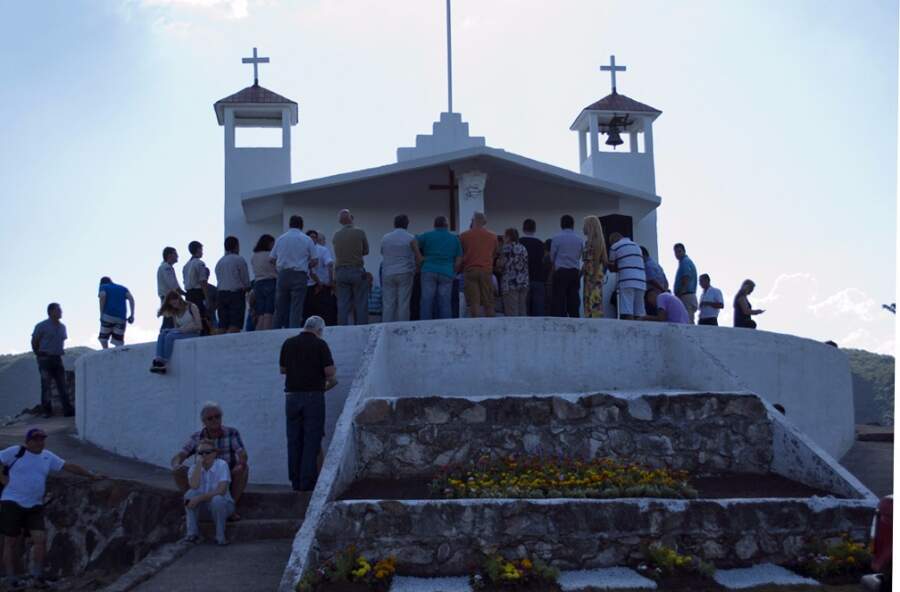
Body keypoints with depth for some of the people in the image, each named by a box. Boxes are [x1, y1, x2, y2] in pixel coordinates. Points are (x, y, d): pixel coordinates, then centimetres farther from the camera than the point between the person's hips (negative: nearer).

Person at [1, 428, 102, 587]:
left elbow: (69, 466, 13)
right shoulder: (15, 452, -5)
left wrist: (92, 475, 12)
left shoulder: (48, 457, 10)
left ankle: (37, 574, 9)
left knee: (41, 539, -7)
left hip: (35, 506, 4)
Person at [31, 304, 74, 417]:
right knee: (46, 385, -2)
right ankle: (47, 411, 4)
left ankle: (68, 410, -1)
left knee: (62, 385, 1)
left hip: (57, 359, 5)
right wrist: (38, 354, 5)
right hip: (45, 359, -5)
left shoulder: (62, 327, 10)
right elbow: (34, 341, 1)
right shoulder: (42, 326, -8)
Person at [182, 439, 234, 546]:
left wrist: (199, 498, -32)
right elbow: (194, 486, -26)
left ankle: (220, 536, -16)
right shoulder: (195, 467, -5)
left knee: (217, 499, -37)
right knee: (191, 493, -25)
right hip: (204, 504, 4)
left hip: (223, 504, -3)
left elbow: (221, 491, -28)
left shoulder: (221, 465, -17)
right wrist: (199, 464, -26)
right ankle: (193, 534, -17)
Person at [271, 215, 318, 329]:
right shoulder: (307, 240, 2)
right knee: (296, 307, -4)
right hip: (299, 275, -3)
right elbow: (314, 261, 1)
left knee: (280, 307, 9)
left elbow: (272, 259, 9)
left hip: (283, 274, 3)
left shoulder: (280, 239, 8)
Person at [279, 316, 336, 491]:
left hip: (292, 395, 4)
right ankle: (307, 481, -4)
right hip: (313, 395, -4)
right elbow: (330, 372, -9)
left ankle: (295, 481, 10)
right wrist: (327, 379, 12)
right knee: (312, 439, 0)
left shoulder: (289, 343, 7)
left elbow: (282, 369, 15)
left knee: (294, 439, 8)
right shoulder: (320, 344, -5)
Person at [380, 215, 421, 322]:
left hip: (387, 274, 2)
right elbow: (419, 258, -2)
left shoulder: (385, 238, 7)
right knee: (403, 304, -2)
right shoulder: (410, 238, -2)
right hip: (405, 273, -2)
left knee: (388, 305, 1)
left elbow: (382, 254, 14)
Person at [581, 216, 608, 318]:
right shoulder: (588, 240, 18)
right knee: (588, 299, 6)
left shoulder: (596, 240, -6)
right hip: (588, 273, 9)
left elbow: (597, 259, -14)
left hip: (594, 273, -9)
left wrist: (595, 275, -20)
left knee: (594, 298, -12)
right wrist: (580, 274, 16)